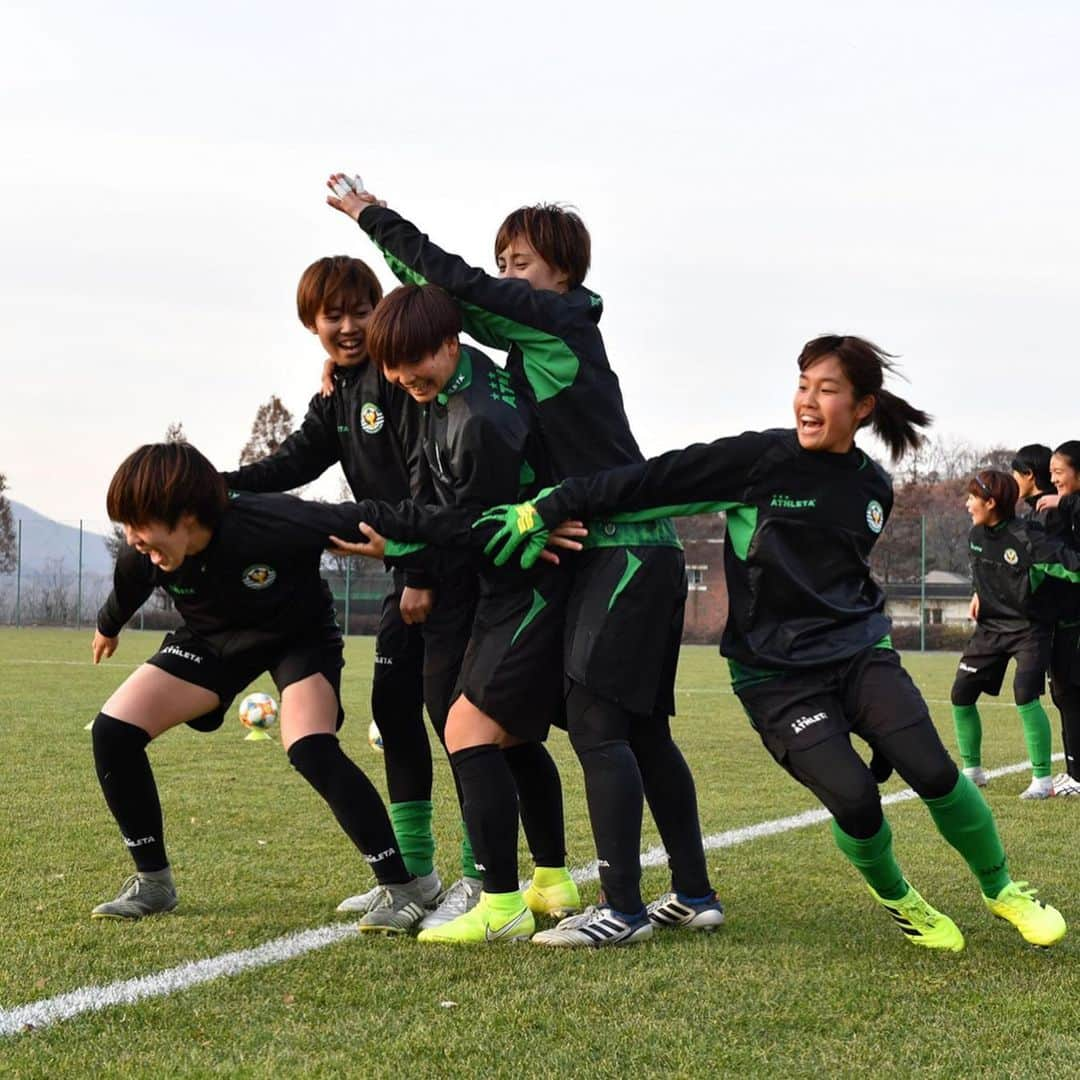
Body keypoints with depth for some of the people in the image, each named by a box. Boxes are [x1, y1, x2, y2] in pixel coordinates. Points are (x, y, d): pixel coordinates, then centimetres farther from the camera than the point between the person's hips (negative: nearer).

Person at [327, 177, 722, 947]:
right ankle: (694, 895, 18)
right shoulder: (542, 333, 18)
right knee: (643, 731, 13)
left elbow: (461, 287, -12)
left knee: (595, 724, -11)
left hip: (623, 553, -10)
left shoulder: (559, 320, -6)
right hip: (641, 550, 10)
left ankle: (623, 909, -12)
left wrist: (375, 219, -3)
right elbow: (463, 305, 18)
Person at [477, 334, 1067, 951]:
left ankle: (1002, 890, 11)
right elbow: (652, 481, -11)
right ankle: (897, 900, 12)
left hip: (860, 654, 4)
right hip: (776, 675, -3)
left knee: (932, 771, -17)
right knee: (855, 799, -22)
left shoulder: (874, 489, 6)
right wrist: (547, 510, -14)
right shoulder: (761, 459, -9)